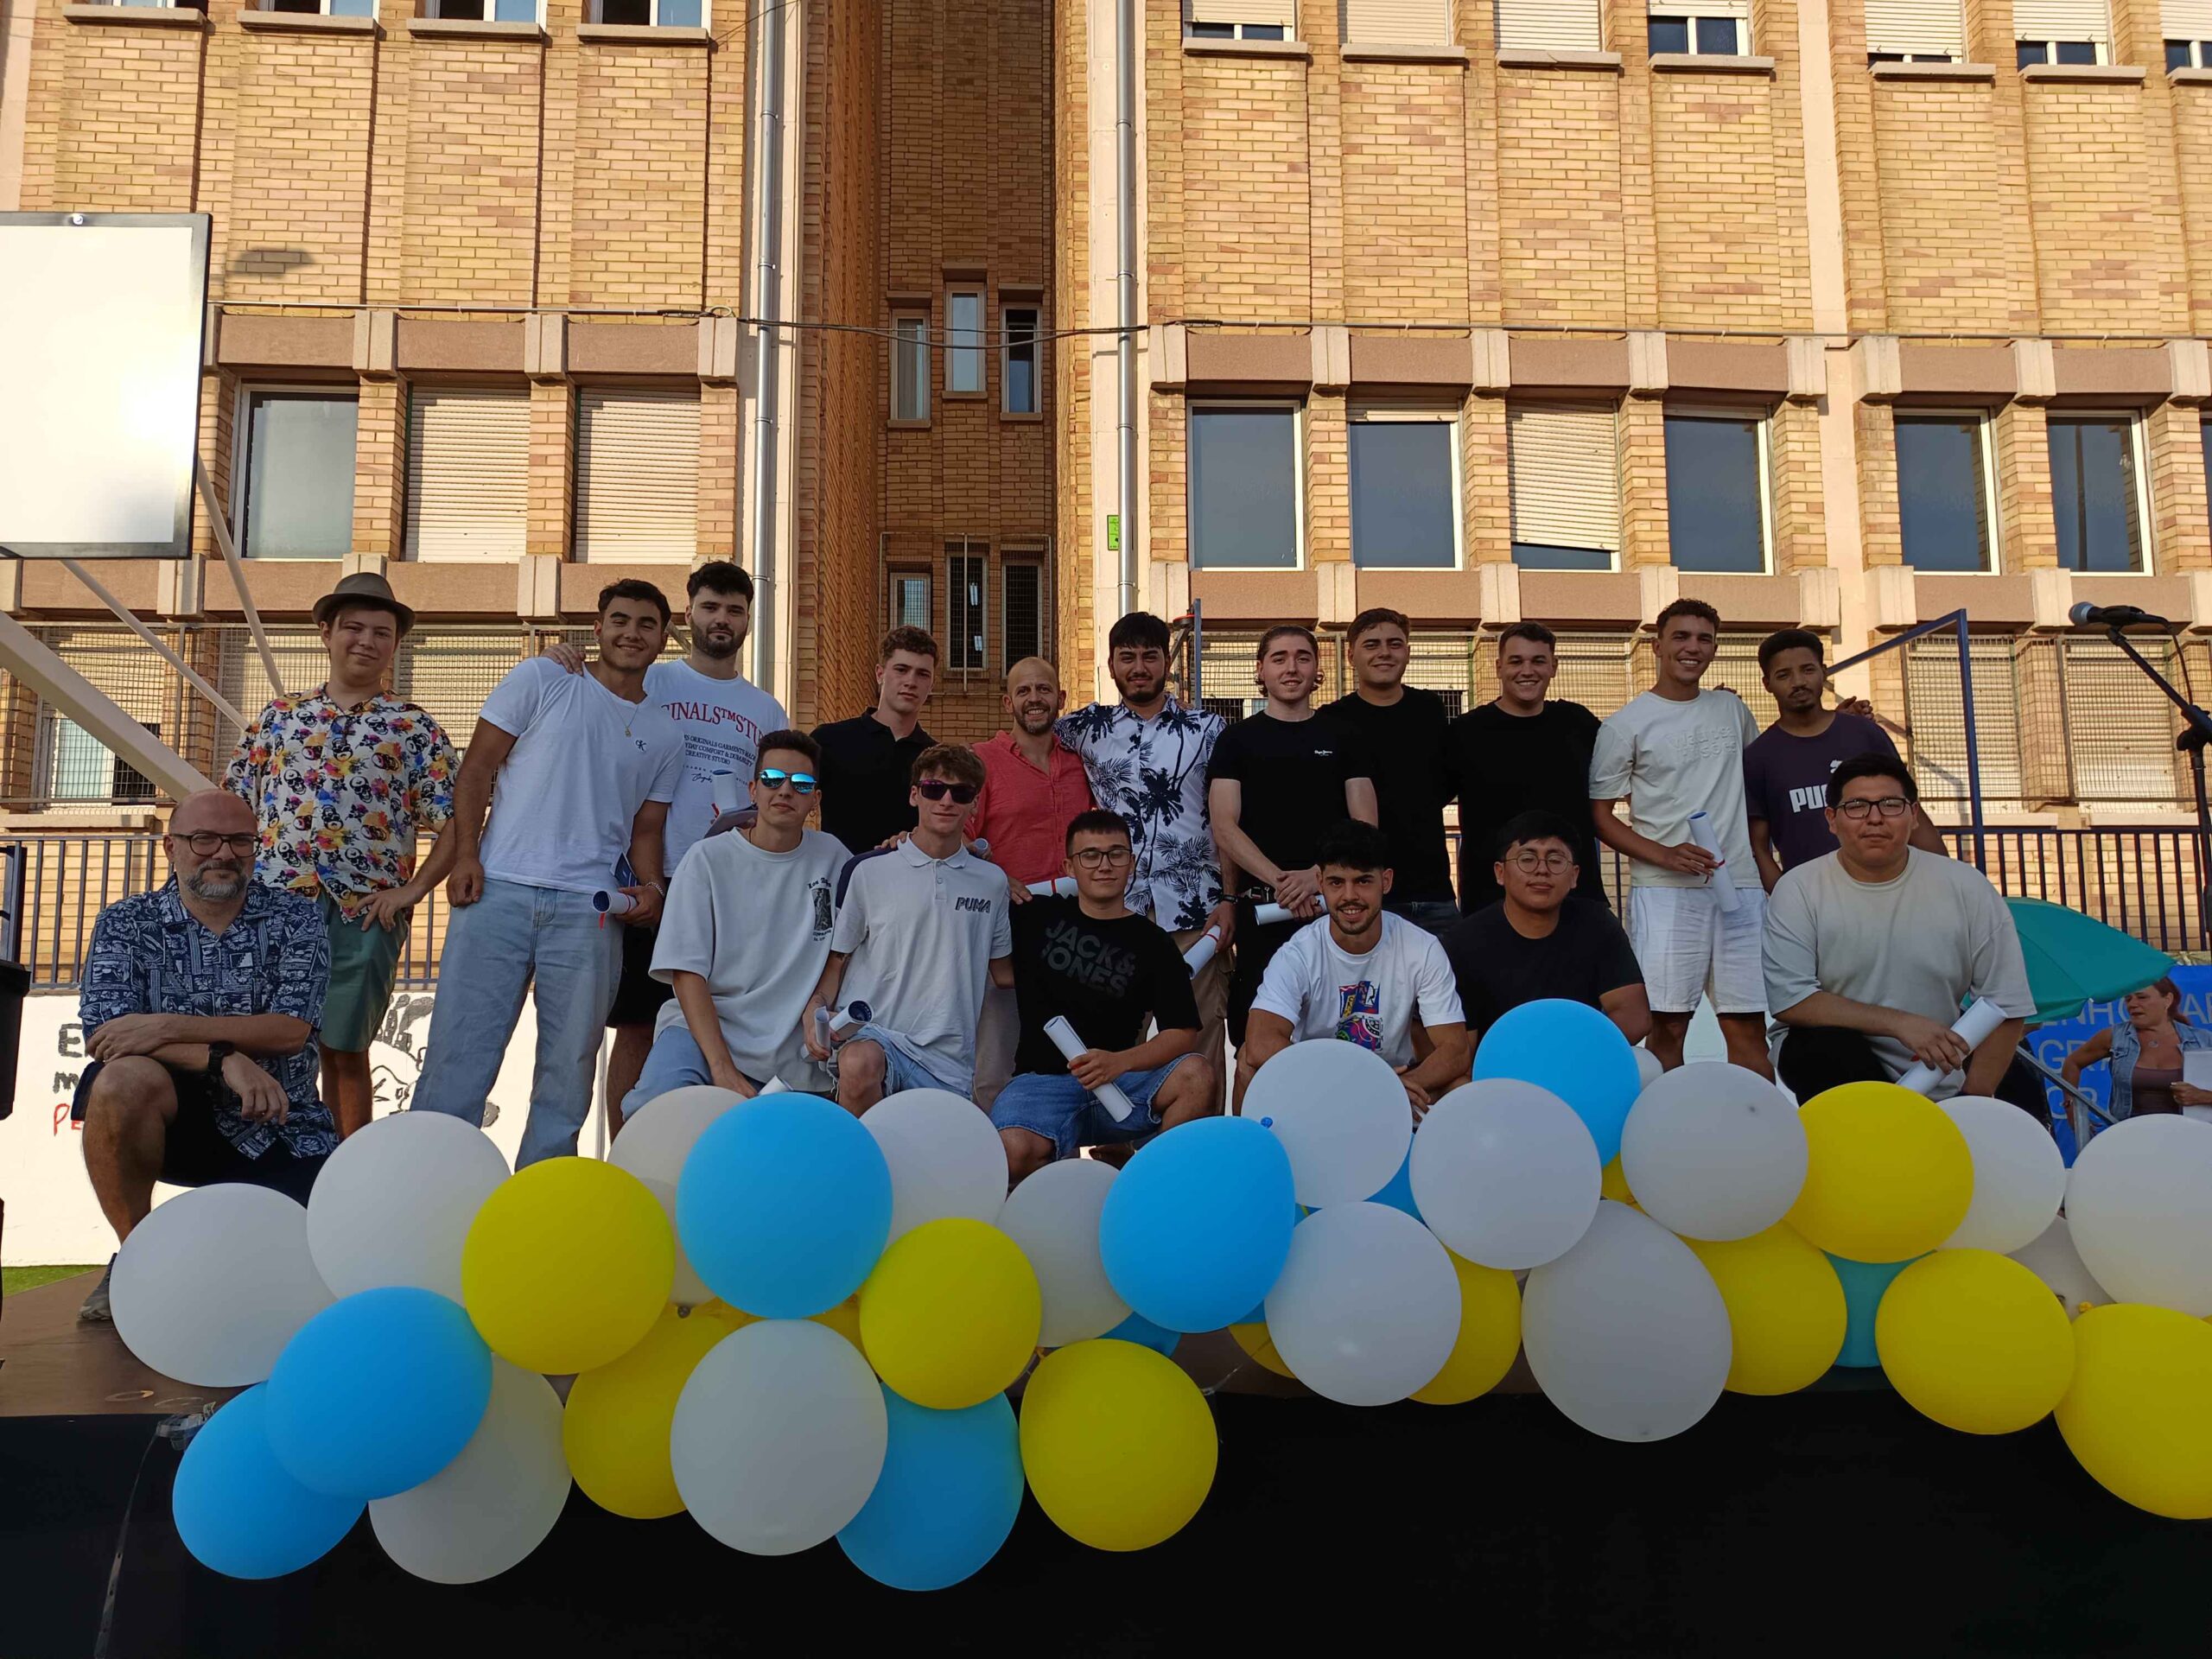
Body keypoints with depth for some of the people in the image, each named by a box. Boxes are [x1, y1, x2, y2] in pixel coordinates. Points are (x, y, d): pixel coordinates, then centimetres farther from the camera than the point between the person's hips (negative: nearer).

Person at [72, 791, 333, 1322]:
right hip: (173, 1120, 0)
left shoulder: (297, 919, 2)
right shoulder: (126, 923, 3)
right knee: (125, 1077, -33)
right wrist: (223, 1058, -27)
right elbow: (103, 1033, -13)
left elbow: (290, 1031, -11)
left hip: (278, 1129, 0)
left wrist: (167, 1026, -21)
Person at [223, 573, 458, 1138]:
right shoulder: (279, 715, 14)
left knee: (344, 1051, 3)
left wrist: (411, 891, -6)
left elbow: (454, 822, 3)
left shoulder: (414, 728, 7)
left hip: (364, 914, -2)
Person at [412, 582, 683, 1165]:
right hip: (499, 890, -2)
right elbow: (478, 767, 5)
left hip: (590, 910, 3)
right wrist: (465, 854, -6)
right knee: (459, 1048, -3)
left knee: (570, 1064, 5)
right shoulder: (541, 679, 8)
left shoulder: (663, 734, 17)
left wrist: (650, 887, -2)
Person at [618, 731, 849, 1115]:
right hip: (702, 1025, -2)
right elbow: (687, 971, -7)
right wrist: (722, 1067, -19)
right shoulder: (707, 859, -1)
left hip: (790, 1055, 2)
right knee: (657, 1106, -31)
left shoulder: (832, 857, 7)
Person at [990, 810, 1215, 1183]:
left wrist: (1119, 1062, -18)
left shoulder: (1153, 943, 8)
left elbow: (1182, 1033, -2)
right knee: (1015, 1153, -33)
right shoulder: (1037, 916, 10)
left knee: (1195, 1078, -28)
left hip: (1119, 1082, 1)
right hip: (1041, 1081, -1)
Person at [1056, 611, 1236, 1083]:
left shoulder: (1208, 729, 9)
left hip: (1196, 912, -1)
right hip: (1117, 909, 2)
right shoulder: (1088, 727, 13)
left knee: (1200, 1044, -1)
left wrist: (1228, 899, -2)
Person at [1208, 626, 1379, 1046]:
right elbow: (1224, 828, -2)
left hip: (1333, 906, 1)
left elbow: (1366, 826, 5)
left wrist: (1317, 874, -13)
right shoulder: (1238, 740, 8)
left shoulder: (1341, 738, 12)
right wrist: (1279, 879, -16)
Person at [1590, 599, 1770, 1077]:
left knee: (1748, 1025, 2)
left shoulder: (1732, 709, 15)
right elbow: (1599, 816, 0)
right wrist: (1665, 855, -13)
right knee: (1667, 1026, -7)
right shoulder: (1625, 725, 1)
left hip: (1741, 886, 4)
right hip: (1664, 890, -4)